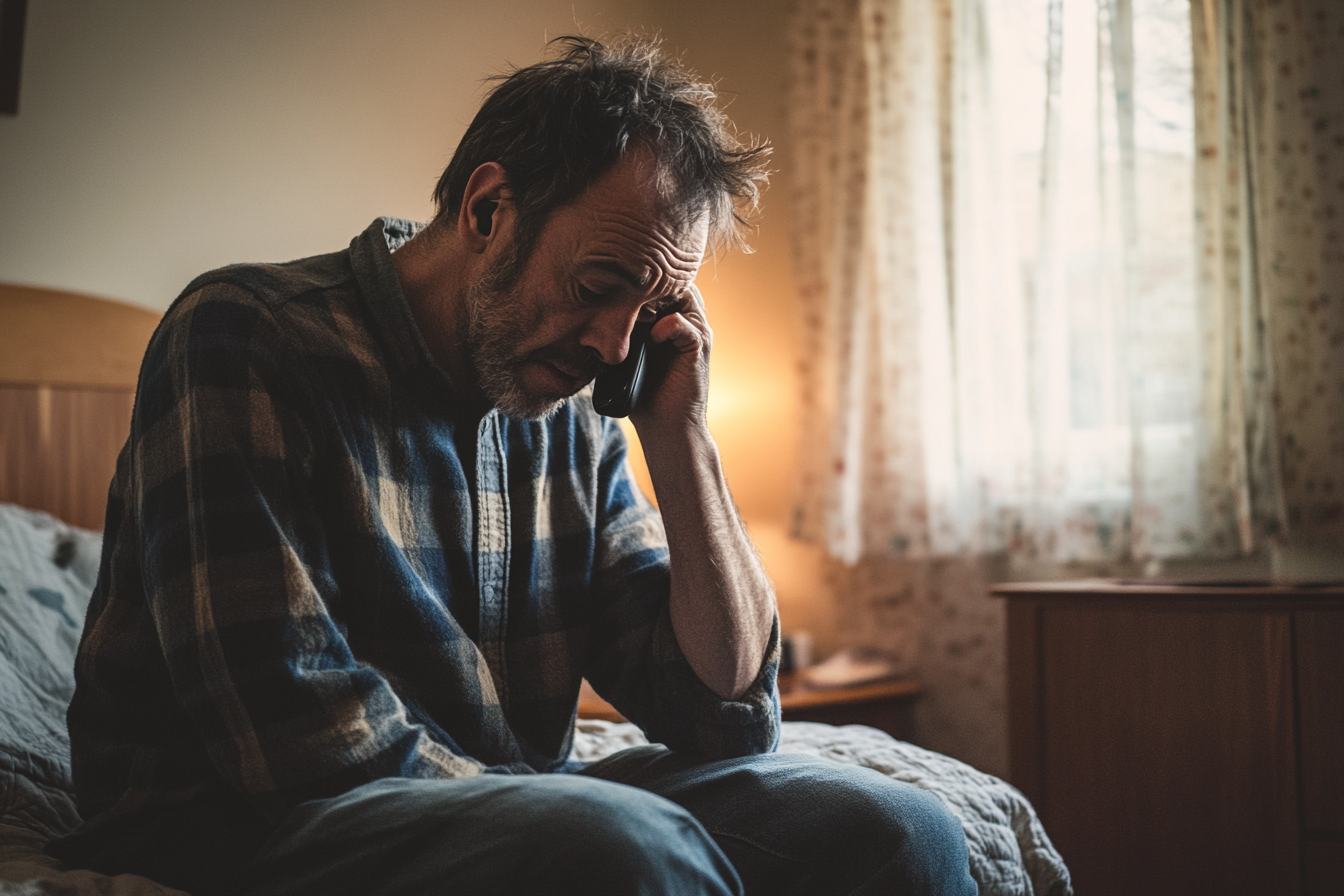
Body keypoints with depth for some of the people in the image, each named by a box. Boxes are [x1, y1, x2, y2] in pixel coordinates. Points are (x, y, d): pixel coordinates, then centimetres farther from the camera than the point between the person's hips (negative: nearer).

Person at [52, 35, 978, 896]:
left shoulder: (572, 422, 6)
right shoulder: (245, 339, -12)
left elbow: (728, 708, 6)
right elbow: (292, 727, -21)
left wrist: (679, 435, -3)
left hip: (508, 801, 6)